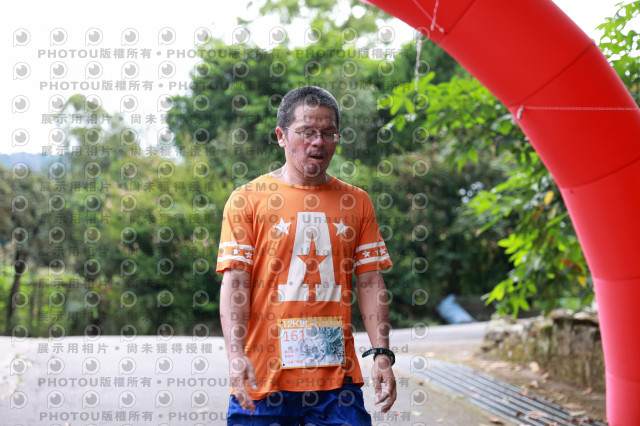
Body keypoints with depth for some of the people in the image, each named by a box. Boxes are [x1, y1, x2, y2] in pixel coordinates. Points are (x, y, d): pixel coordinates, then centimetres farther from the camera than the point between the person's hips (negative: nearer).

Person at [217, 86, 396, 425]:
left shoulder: (356, 202, 11)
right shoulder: (247, 200, 2)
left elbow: (370, 282, 8)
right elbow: (235, 282, -4)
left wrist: (381, 353, -2)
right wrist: (235, 355, -16)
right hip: (262, 377, -2)